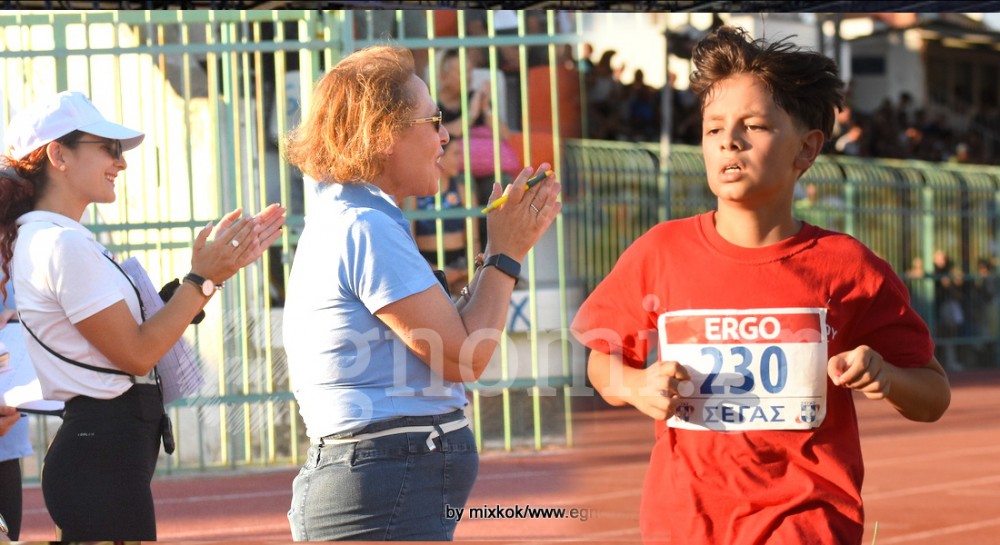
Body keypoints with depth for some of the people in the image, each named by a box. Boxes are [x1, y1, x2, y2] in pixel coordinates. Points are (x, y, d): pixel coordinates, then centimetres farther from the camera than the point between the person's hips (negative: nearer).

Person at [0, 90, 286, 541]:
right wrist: (204, 279, -12)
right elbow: (136, 352, -15)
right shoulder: (62, 246, -15)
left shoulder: (42, 238, 17)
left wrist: (223, 260, 11)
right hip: (104, 451, -11)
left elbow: (148, 323, 15)